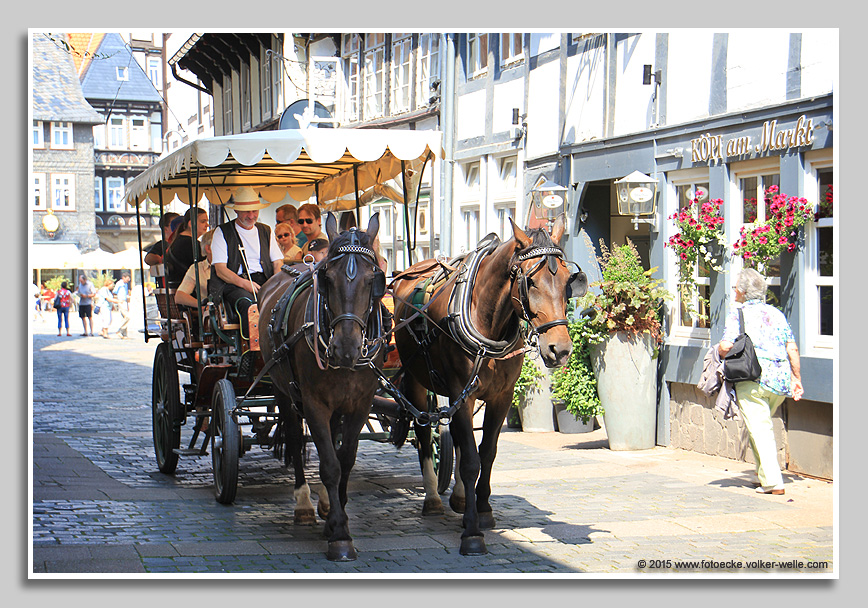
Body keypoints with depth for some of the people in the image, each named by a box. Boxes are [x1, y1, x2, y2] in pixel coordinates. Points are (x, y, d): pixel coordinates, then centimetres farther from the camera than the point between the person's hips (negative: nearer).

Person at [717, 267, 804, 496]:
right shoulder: (776, 313, 15)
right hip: (781, 381, 6)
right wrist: (796, 379, 18)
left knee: (759, 429, -5)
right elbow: (792, 349, 12)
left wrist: (719, 352, 10)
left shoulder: (738, 313, -1)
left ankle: (772, 482, -12)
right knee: (762, 424, 21)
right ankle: (764, 473, 21)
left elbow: (726, 346, -13)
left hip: (753, 380, -6)